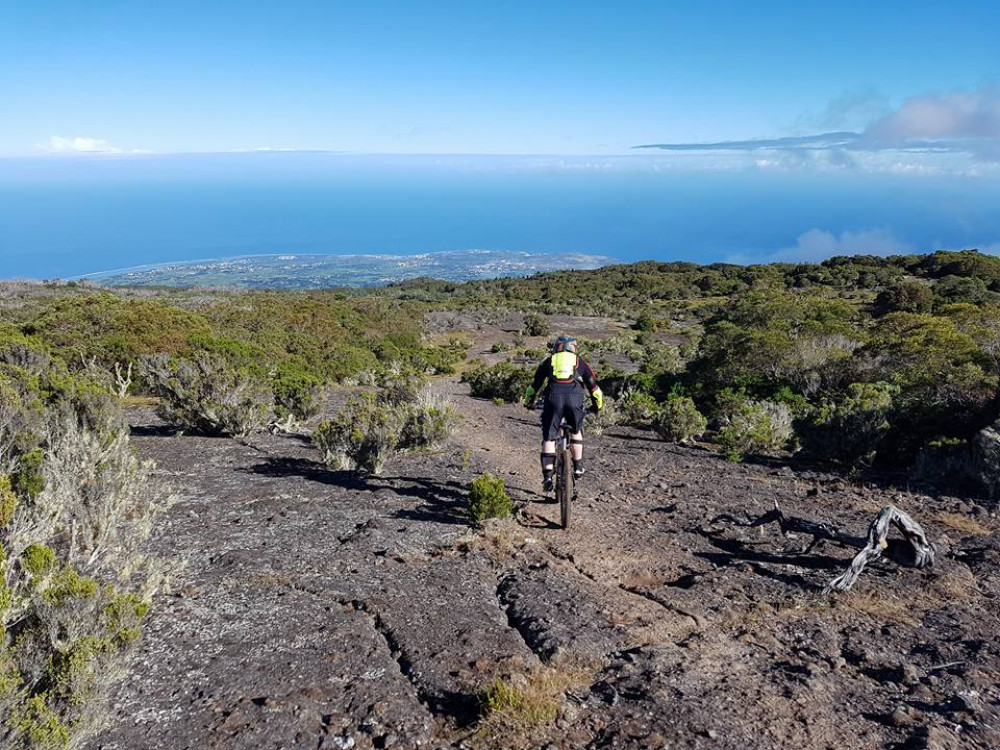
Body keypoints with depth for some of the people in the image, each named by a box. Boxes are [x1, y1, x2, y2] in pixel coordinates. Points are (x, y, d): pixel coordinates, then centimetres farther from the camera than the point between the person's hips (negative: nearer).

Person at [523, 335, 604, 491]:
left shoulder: (549, 361, 26)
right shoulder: (579, 362, 26)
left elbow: (534, 385, 31)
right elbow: (593, 386, 26)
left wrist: (529, 402, 46)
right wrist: (598, 405, 41)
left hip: (554, 397, 0)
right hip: (575, 397, 1)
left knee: (548, 437, 9)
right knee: (576, 431, 26)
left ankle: (548, 476, 1)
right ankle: (578, 467, 24)